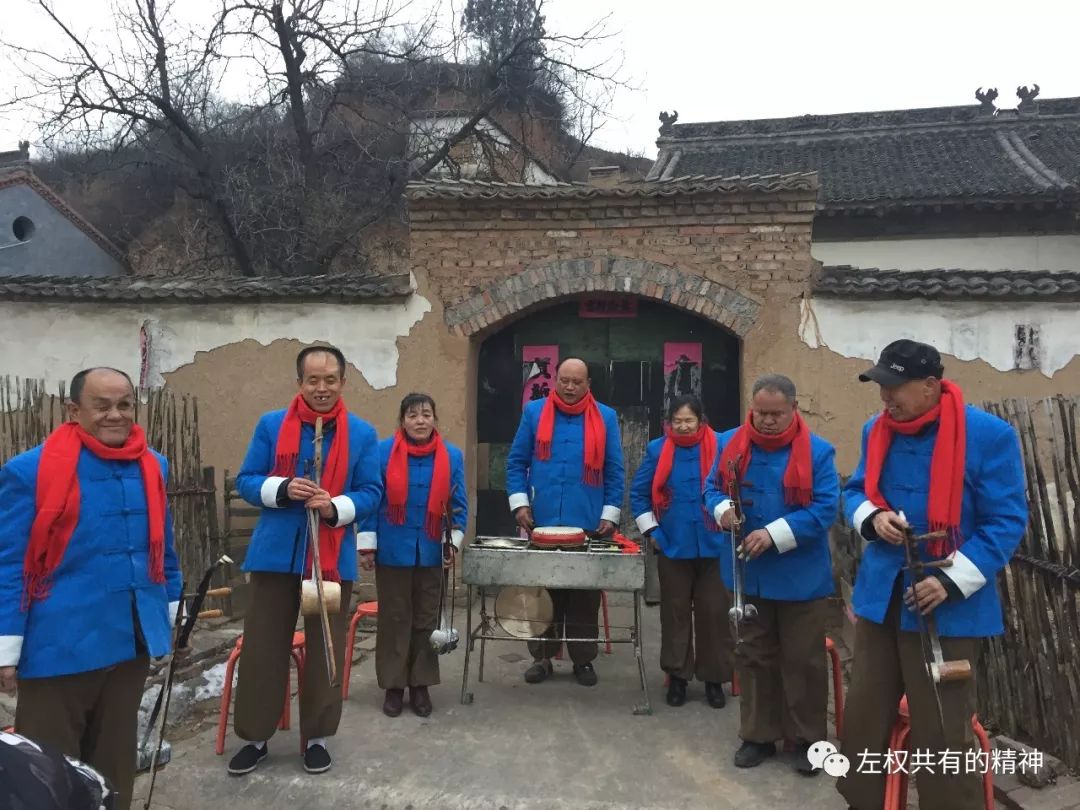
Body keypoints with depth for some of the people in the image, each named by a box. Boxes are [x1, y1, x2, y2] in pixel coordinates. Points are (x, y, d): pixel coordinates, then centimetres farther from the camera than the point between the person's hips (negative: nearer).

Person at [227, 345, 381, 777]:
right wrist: (282, 489, -18)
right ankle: (255, 737, 25)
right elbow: (246, 481, 2)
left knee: (325, 649, 9)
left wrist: (336, 507, -19)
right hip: (276, 552, 0)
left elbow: (371, 493, 0)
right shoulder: (270, 425, 1)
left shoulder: (363, 433, 1)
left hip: (333, 556, 0)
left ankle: (317, 737, 25)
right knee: (262, 646, 7)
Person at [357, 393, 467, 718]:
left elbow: (459, 505, 4)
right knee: (393, 619, 8)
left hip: (432, 552, 2)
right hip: (392, 551, -1)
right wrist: (367, 545, -5)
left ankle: (421, 685, 23)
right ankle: (393, 686, 21)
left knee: (427, 619, 10)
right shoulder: (383, 452, -6)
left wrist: (454, 541, -5)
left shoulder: (452, 456, -1)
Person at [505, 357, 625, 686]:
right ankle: (542, 657, 22)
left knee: (585, 597, 8)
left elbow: (615, 471, 4)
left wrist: (610, 515, -2)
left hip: (588, 525, 0)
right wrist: (520, 504, -4)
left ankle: (583, 659, 21)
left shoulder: (605, 417, 3)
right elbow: (516, 461, 5)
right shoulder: (534, 412, 4)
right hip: (542, 523, 1)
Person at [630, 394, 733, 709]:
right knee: (675, 612, 10)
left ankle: (714, 678, 20)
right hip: (672, 546, 1)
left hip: (713, 546, -1)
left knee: (713, 612, 6)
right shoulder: (658, 449, 0)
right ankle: (677, 676, 23)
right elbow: (638, 492, 7)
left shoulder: (719, 446, -5)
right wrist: (651, 531, 2)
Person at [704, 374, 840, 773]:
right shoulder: (730, 444, 0)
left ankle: (807, 739, 26)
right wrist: (722, 509, -18)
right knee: (752, 656, 15)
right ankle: (758, 735, 30)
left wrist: (775, 534, -25)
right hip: (748, 573, 4)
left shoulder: (817, 451, -11)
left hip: (800, 577, -3)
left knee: (803, 660, 9)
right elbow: (712, 488, 6)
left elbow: (824, 508, -16)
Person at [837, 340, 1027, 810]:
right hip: (880, 595, 6)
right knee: (864, 715, 17)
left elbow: (1006, 522, -12)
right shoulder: (877, 431, 4)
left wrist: (952, 581, -21)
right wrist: (872, 517, -9)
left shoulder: (989, 435, -14)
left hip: (949, 607, -5)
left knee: (942, 732, 6)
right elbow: (854, 491, 14)